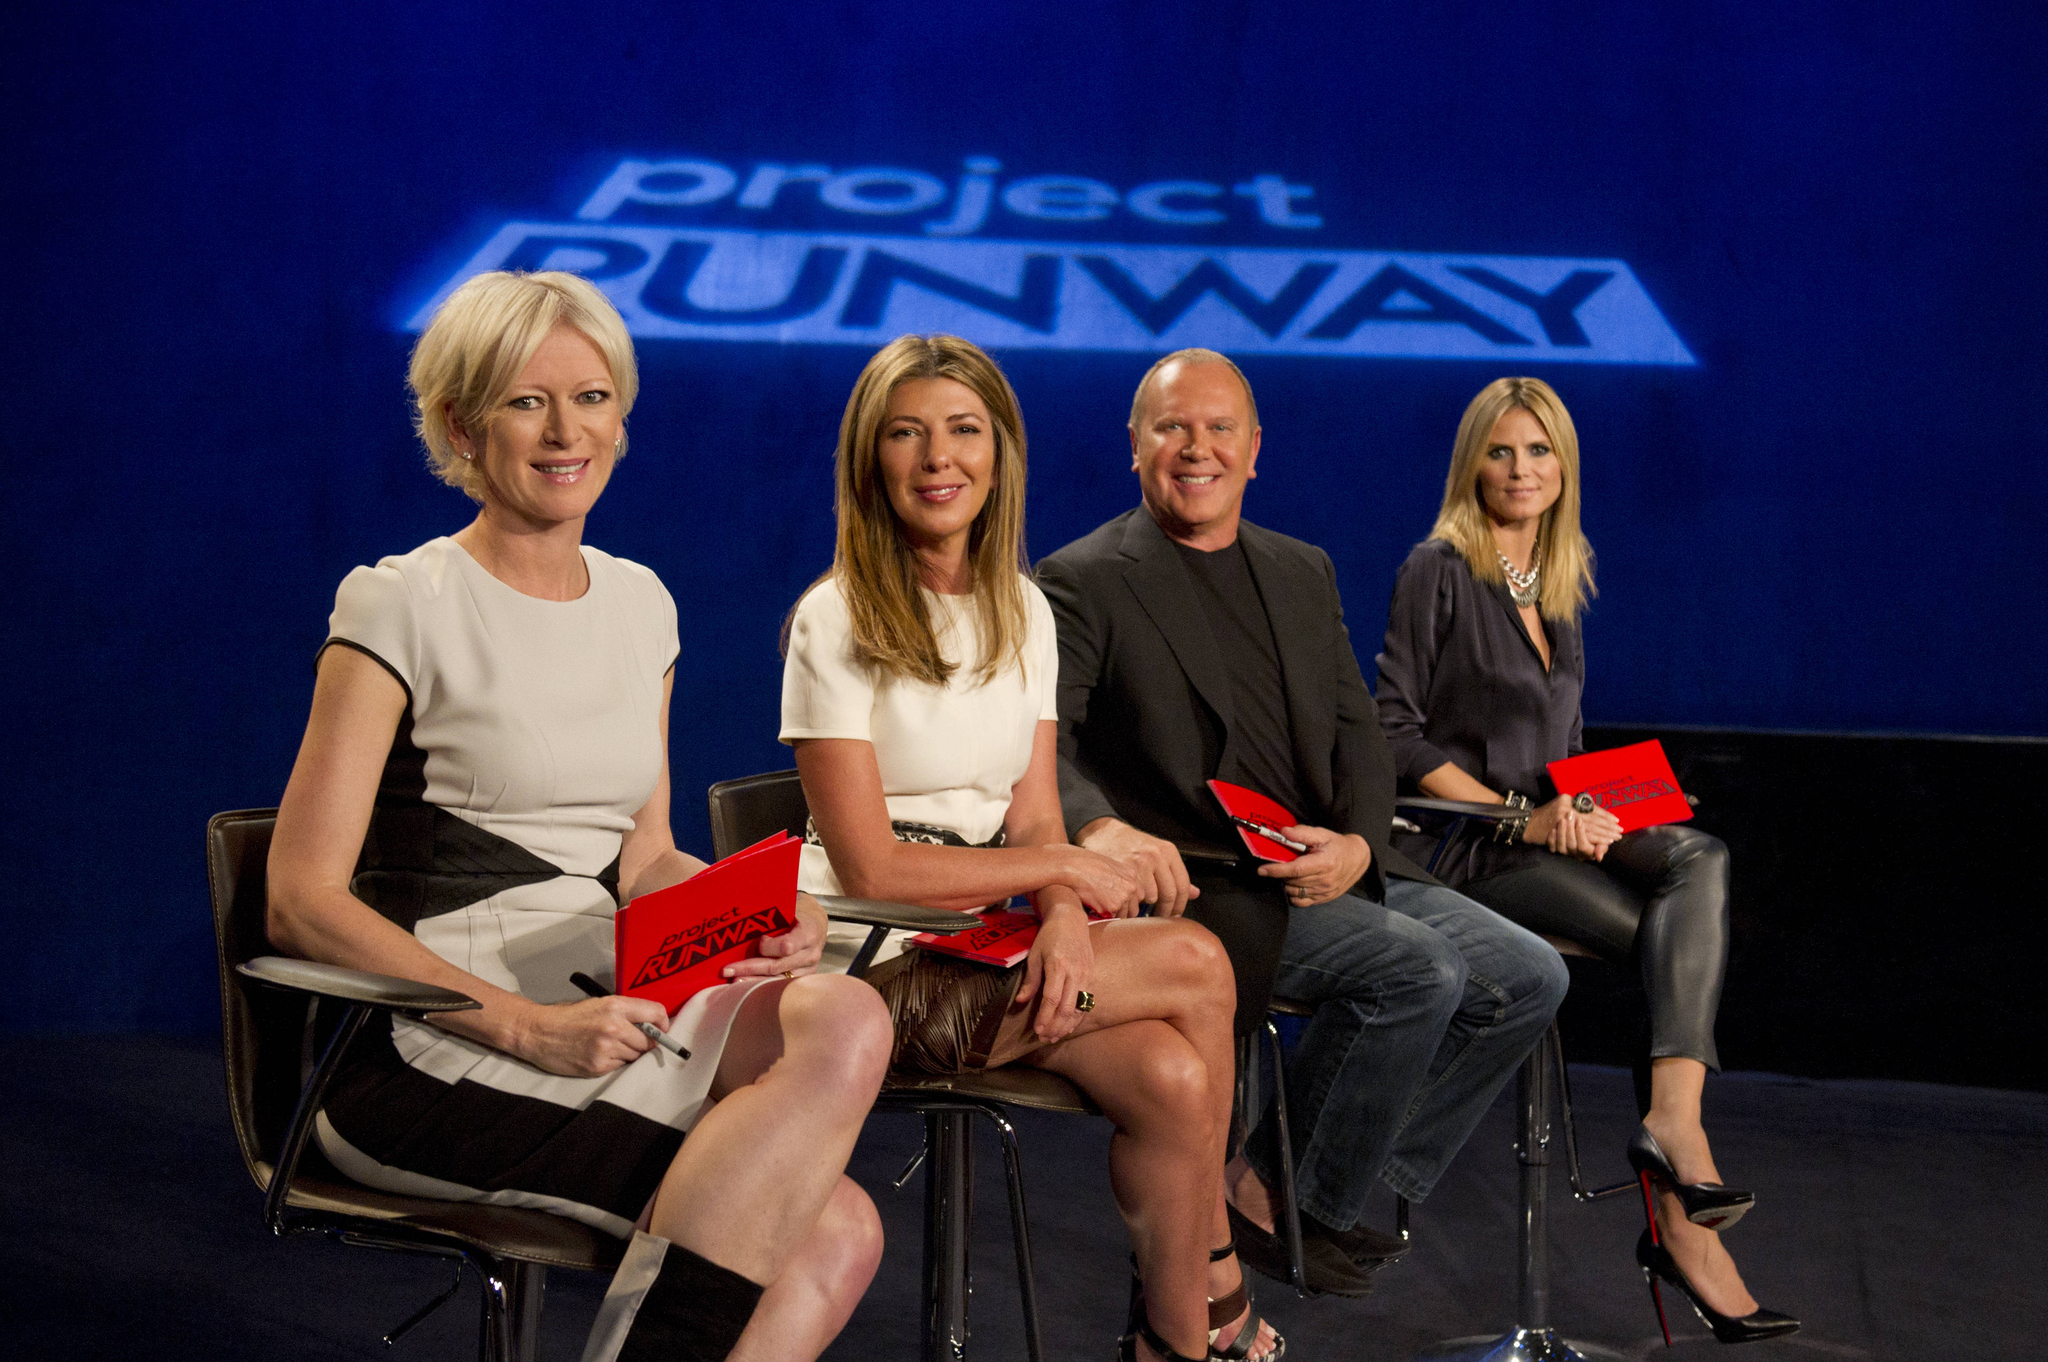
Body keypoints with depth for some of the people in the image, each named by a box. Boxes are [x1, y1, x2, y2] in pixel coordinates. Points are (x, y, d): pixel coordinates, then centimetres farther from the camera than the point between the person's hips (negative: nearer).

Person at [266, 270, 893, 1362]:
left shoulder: (641, 605, 15)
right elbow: (302, 903, -9)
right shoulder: (403, 605, -4)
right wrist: (527, 1025, -18)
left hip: (598, 1020, 6)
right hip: (438, 1057, -6)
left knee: (834, 1238, -23)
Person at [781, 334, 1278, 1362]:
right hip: (874, 965, -6)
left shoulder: (1024, 613, 10)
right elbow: (870, 868, -14)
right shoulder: (837, 621, -10)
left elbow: (1035, 824, 6)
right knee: (1197, 965, -19)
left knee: (1173, 1078, -23)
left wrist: (1065, 921, -16)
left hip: (988, 943, 6)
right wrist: (1069, 870, -10)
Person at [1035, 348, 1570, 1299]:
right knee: (1417, 967, -25)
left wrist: (1357, 845, -11)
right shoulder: (1082, 582, -3)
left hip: (1323, 871, 7)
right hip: (1188, 882, -7)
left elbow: (1356, 731, 11)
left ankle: (1357, 1183, 6)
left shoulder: (1304, 572, 17)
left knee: (1528, 977, -2)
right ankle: (1273, 1196, -7)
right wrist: (1100, 828, -38)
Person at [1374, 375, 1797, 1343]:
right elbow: (1394, 733, -9)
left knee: (1701, 862, -25)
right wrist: (1518, 818, -15)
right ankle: (1681, 1216, -26)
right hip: (1463, 846, -6)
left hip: (1553, 828, 6)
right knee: (1678, 943, -23)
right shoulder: (1437, 572, -4)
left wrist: (1583, 807, -1)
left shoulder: (1561, 583, 17)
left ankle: (1673, 1118, -37)